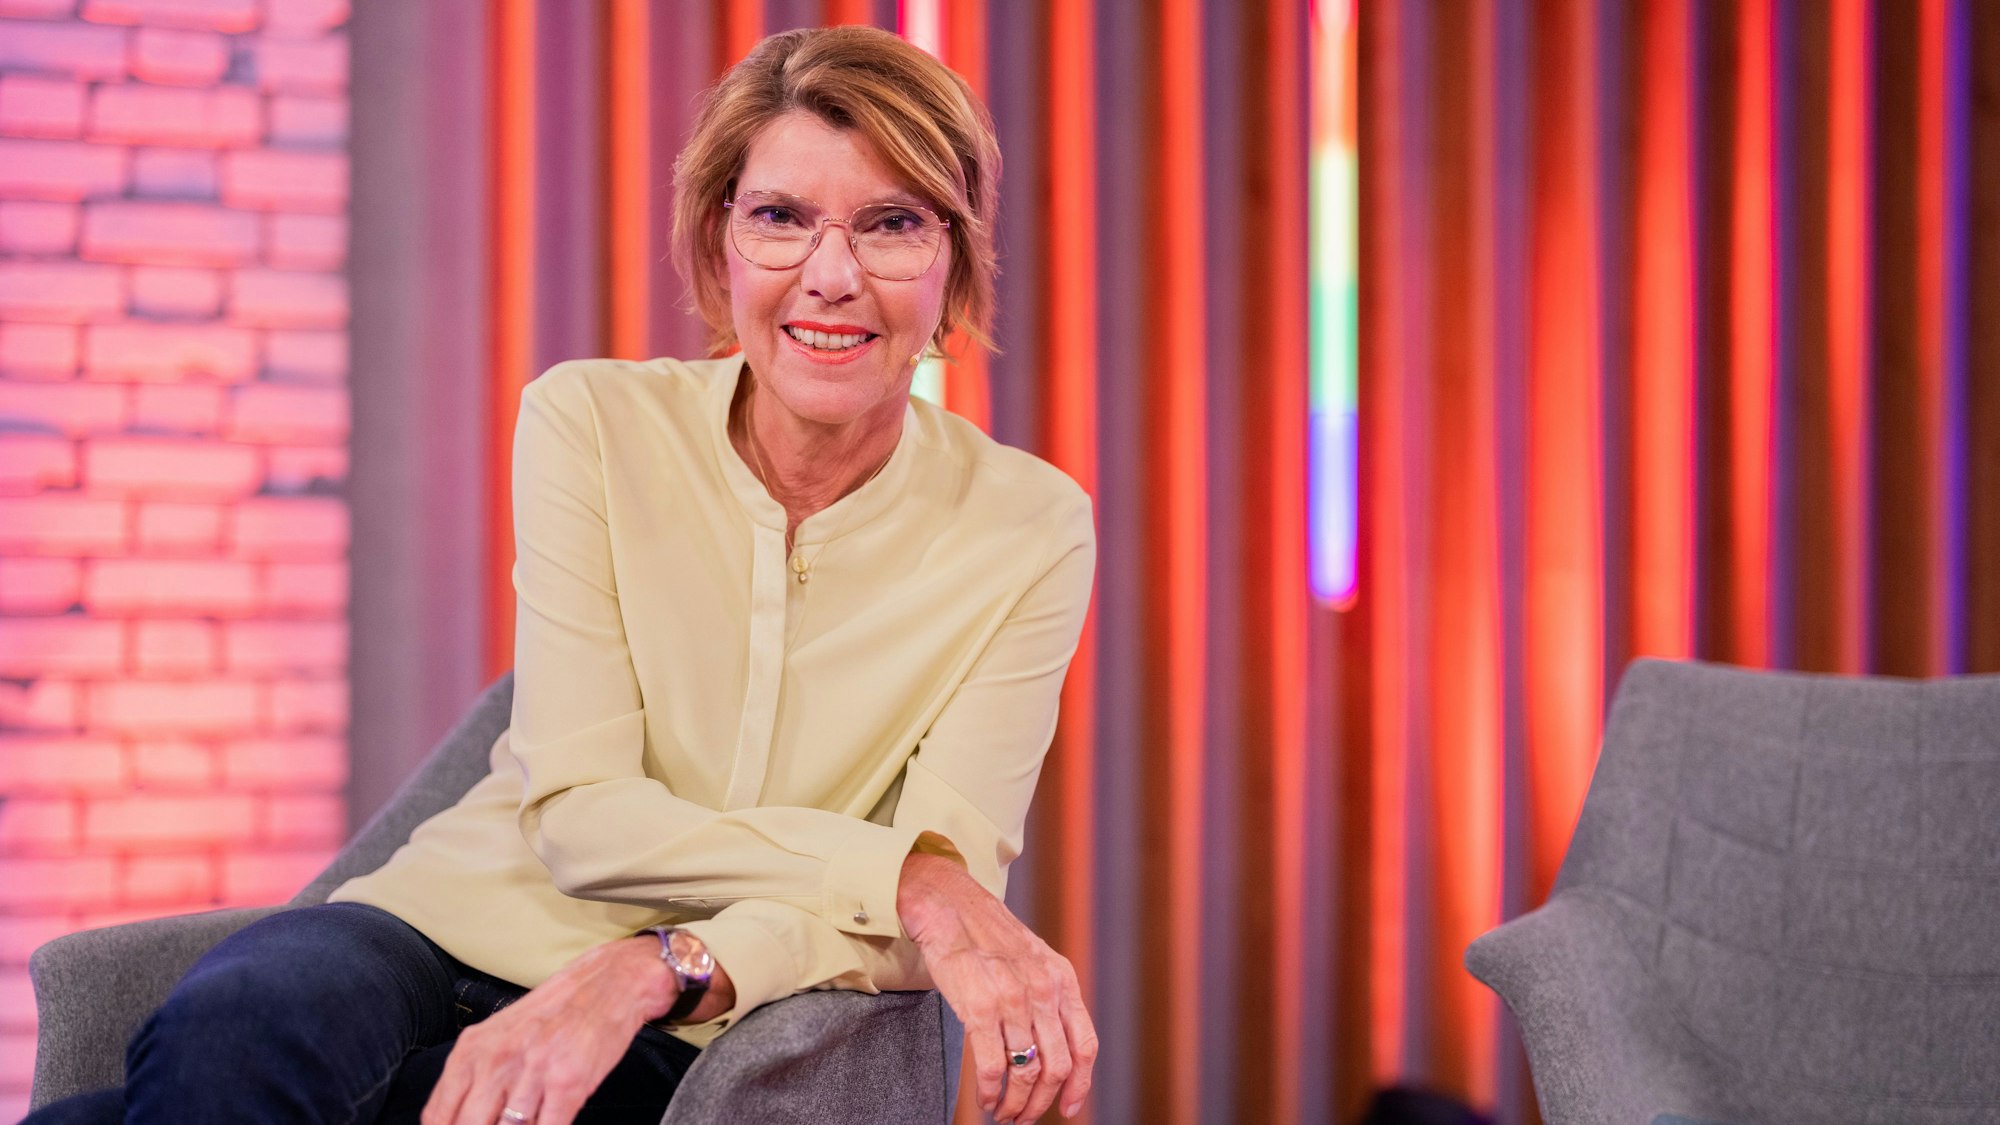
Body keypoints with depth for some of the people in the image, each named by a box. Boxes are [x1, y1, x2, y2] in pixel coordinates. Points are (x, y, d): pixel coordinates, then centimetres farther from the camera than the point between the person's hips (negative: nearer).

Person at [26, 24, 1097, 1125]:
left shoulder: (1028, 530, -2)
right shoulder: (590, 424, -1)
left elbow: (952, 905, -9)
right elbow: (580, 819, -9)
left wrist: (658, 971, -26)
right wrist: (904, 876, -21)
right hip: (463, 924, 2)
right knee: (236, 1025, -35)